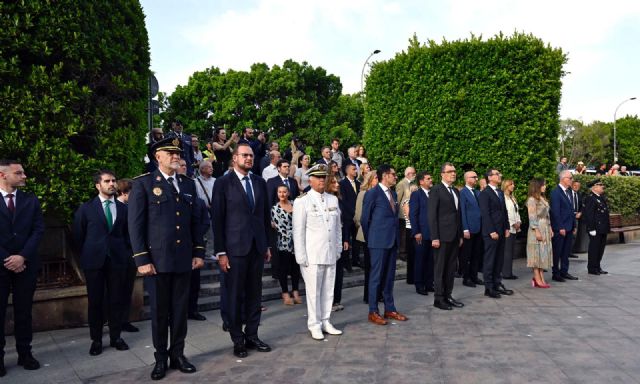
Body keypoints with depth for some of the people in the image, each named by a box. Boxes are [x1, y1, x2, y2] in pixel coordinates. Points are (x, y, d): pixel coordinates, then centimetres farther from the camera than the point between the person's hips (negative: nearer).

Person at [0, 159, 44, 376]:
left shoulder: (31, 200, 8)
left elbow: (39, 230, 1)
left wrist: (22, 256, -11)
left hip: (26, 264, 2)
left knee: (24, 311, 8)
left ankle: (25, 354, 17)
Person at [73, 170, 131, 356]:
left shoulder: (123, 208, 7)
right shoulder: (86, 208, 2)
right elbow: (78, 235, 8)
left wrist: (127, 253, 6)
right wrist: (85, 255, 9)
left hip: (118, 259, 1)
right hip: (94, 260, -1)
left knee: (117, 300, 5)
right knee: (95, 301, 5)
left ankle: (116, 337, 17)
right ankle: (96, 340, 16)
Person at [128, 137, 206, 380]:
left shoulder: (188, 184, 11)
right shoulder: (143, 183, -3)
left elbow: (196, 221, 12)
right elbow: (135, 224, -7)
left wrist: (199, 252, 6)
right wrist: (142, 260, -12)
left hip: (184, 259, 4)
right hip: (157, 259, -4)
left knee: (180, 310, 10)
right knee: (159, 311, 7)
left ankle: (178, 354, 24)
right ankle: (161, 358, 22)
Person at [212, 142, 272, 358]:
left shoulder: (260, 182, 10)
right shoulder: (223, 183, -4)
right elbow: (217, 219, -6)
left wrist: (267, 245, 11)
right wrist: (220, 252, -9)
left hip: (257, 247, 4)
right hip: (235, 248, -4)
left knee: (254, 294, 10)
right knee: (235, 296, 4)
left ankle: (252, 335, 23)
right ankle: (238, 340, 17)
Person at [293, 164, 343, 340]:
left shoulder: (333, 199, 11)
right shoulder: (302, 202, -5)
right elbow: (298, 231, -6)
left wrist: (338, 249, 13)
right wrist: (301, 257, -9)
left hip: (330, 254, 5)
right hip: (312, 255, -5)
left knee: (328, 290, 10)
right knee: (313, 291, 1)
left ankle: (326, 321, 23)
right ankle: (314, 325, 13)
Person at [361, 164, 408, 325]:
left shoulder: (393, 193, 14)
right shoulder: (372, 193, -9)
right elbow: (365, 219, -5)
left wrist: (396, 236, 13)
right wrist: (370, 239, 2)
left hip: (393, 240, 7)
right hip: (379, 241, -7)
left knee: (389, 276, 12)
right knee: (376, 276, -1)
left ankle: (390, 309, 21)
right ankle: (373, 312, 7)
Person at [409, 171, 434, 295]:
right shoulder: (416, 194, -3)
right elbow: (412, 214, -7)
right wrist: (416, 232, -13)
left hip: (433, 233, 5)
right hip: (421, 234, -5)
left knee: (431, 260, 8)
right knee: (420, 260, 3)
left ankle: (429, 284, 19)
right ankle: (419, 286, 11)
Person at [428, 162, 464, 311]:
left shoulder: (456, 191, 16)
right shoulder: (436, 190, -7)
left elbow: (458, 214, 18)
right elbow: (432, 215, -11)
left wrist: (460, 235, 14)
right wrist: (434, 237, -16)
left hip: (455, 237, 7)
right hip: (442, 236, -7)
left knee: (451, 268, 11)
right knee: (440, 268, 1)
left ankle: (448, 296, 20)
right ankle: (438, 298, 9)